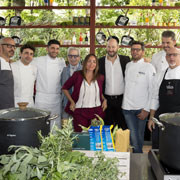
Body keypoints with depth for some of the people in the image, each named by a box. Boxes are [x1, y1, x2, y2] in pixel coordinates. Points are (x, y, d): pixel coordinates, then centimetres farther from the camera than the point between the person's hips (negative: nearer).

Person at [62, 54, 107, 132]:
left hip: (96, 111, 2)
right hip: (80, 111, -2)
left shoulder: (100, 77, 6)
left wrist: (104, 99, 5)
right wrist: (71, 101, -1)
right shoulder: (77, 75, -2)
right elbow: (65, 88, 7)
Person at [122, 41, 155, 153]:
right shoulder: (127, 66, 10)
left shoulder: (149, 67, -3)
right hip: (127, 106, 3)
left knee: (139, 135, 8)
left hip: (141, 108, -2)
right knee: (133, 136, 1)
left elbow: (152, 90, -6)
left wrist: (146, 110, -10)